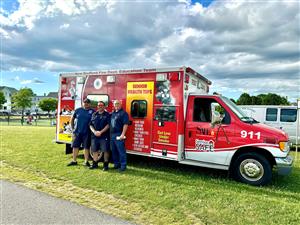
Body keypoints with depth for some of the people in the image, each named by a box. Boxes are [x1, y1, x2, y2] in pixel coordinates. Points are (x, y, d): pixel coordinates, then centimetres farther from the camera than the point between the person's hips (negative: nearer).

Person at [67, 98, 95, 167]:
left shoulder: (92, 111, -1)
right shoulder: (78, 110, 6)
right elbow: (72, 119, 14)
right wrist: (73, 128, 9)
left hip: (87, 133, -2)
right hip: (77, 132, 3)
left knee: (86, 147, 4)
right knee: (75, 146, 9)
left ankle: (86, 161, 16)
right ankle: (74, 161, 23)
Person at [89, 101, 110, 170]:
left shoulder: (107, 115, 1)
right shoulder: (94, 114, 13)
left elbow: (108, 125, -8)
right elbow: (91, 125, 9)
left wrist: (101, 132, -15)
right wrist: (94, 131, -8)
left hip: (104, 136, -4)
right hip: (94, 136, 4)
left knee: (105, 150, -2)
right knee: (94, 150, 10)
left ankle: (105, 164, 10)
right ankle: (95, 163, 25)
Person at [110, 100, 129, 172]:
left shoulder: (123, 113, -8)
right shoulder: (113, 113, 17)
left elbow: (125, 124, -16)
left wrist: (123, 134, -22)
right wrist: (110, 134, 16)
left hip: (119, 135, -8)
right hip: (112, 135, 8)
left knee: (121, 151, -3)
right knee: (114, 151, 14)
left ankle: (123, 165, 5)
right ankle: (116, 164, 25)